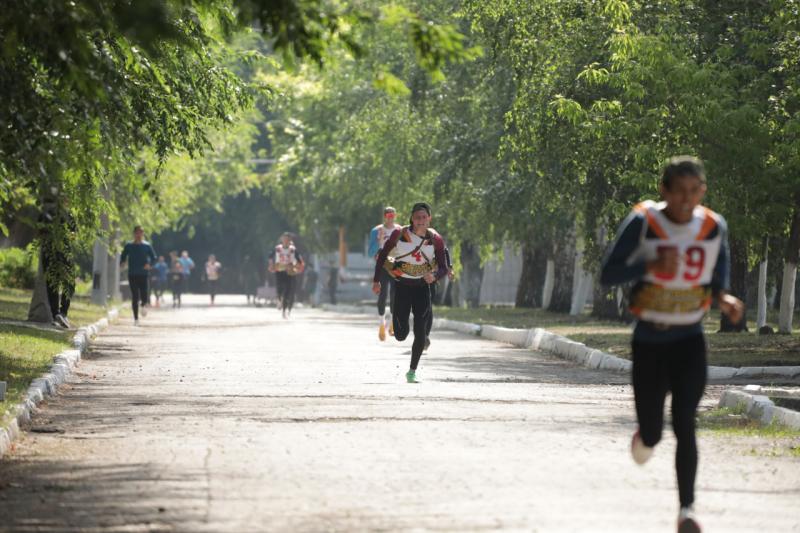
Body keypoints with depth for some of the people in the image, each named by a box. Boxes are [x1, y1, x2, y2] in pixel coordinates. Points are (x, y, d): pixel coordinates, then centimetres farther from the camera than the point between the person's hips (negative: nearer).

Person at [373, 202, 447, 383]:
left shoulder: (435, 239, -7)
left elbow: (443, 268, -6)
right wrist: (376, 280, -1)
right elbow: (383, 254, 1)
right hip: (401, 286, -1)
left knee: (420, 333, -8)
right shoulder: (400, 234, -10)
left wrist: (435, 276, -29)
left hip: (422, 287, 1)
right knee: (401, 335, -2)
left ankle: (412, 372, 5)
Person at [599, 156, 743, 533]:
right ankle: (646, 437, 44)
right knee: (651, 436, 6)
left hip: (689, 341, 1)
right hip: (649, 341, -1)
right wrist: (652, 266, -28)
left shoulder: (714, 227, -4)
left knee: (684, 423, -16)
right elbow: (607, 275, -13)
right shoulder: (642, 223, -13)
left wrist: (724, 299, -10)